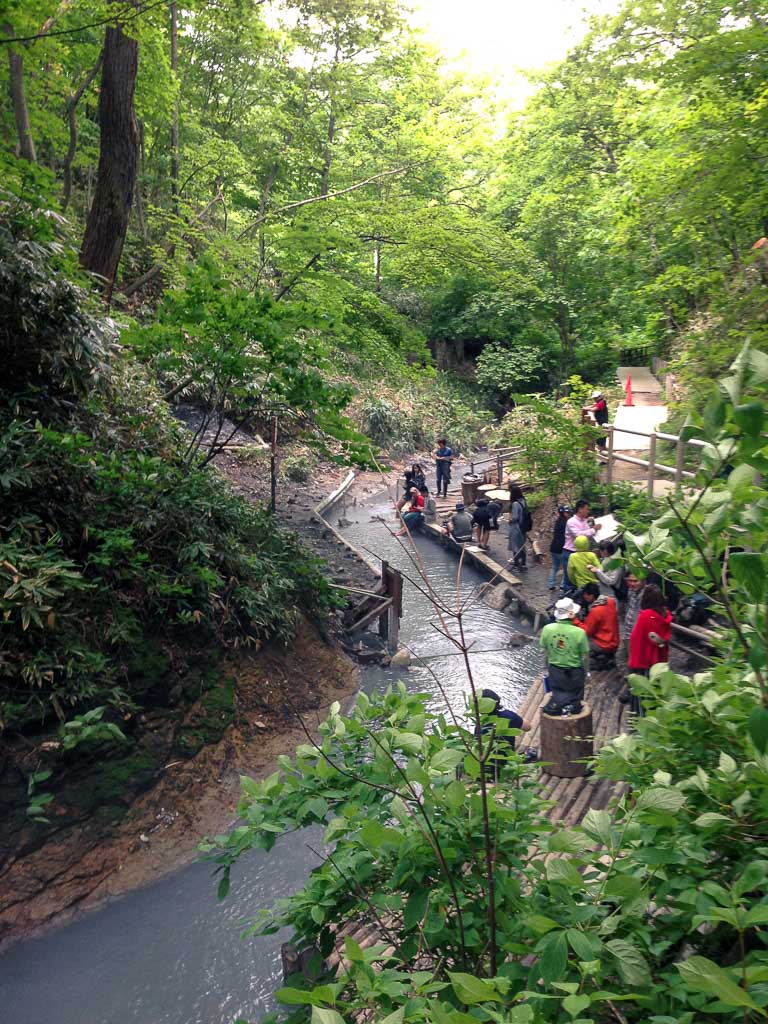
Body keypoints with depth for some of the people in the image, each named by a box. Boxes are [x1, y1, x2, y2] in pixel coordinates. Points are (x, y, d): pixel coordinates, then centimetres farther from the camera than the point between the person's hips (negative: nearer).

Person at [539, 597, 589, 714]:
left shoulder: (547, 629, -14)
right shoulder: (579, 632, -22)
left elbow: (545, 652, -3)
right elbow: (585, 656, -10)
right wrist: (585, 672, 8)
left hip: (554, 670, 2)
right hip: (574, 672, -2)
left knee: (557, 692, 23)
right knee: (575, 695, 21)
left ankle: (558, 702, -5)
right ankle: (570, 704, -6)